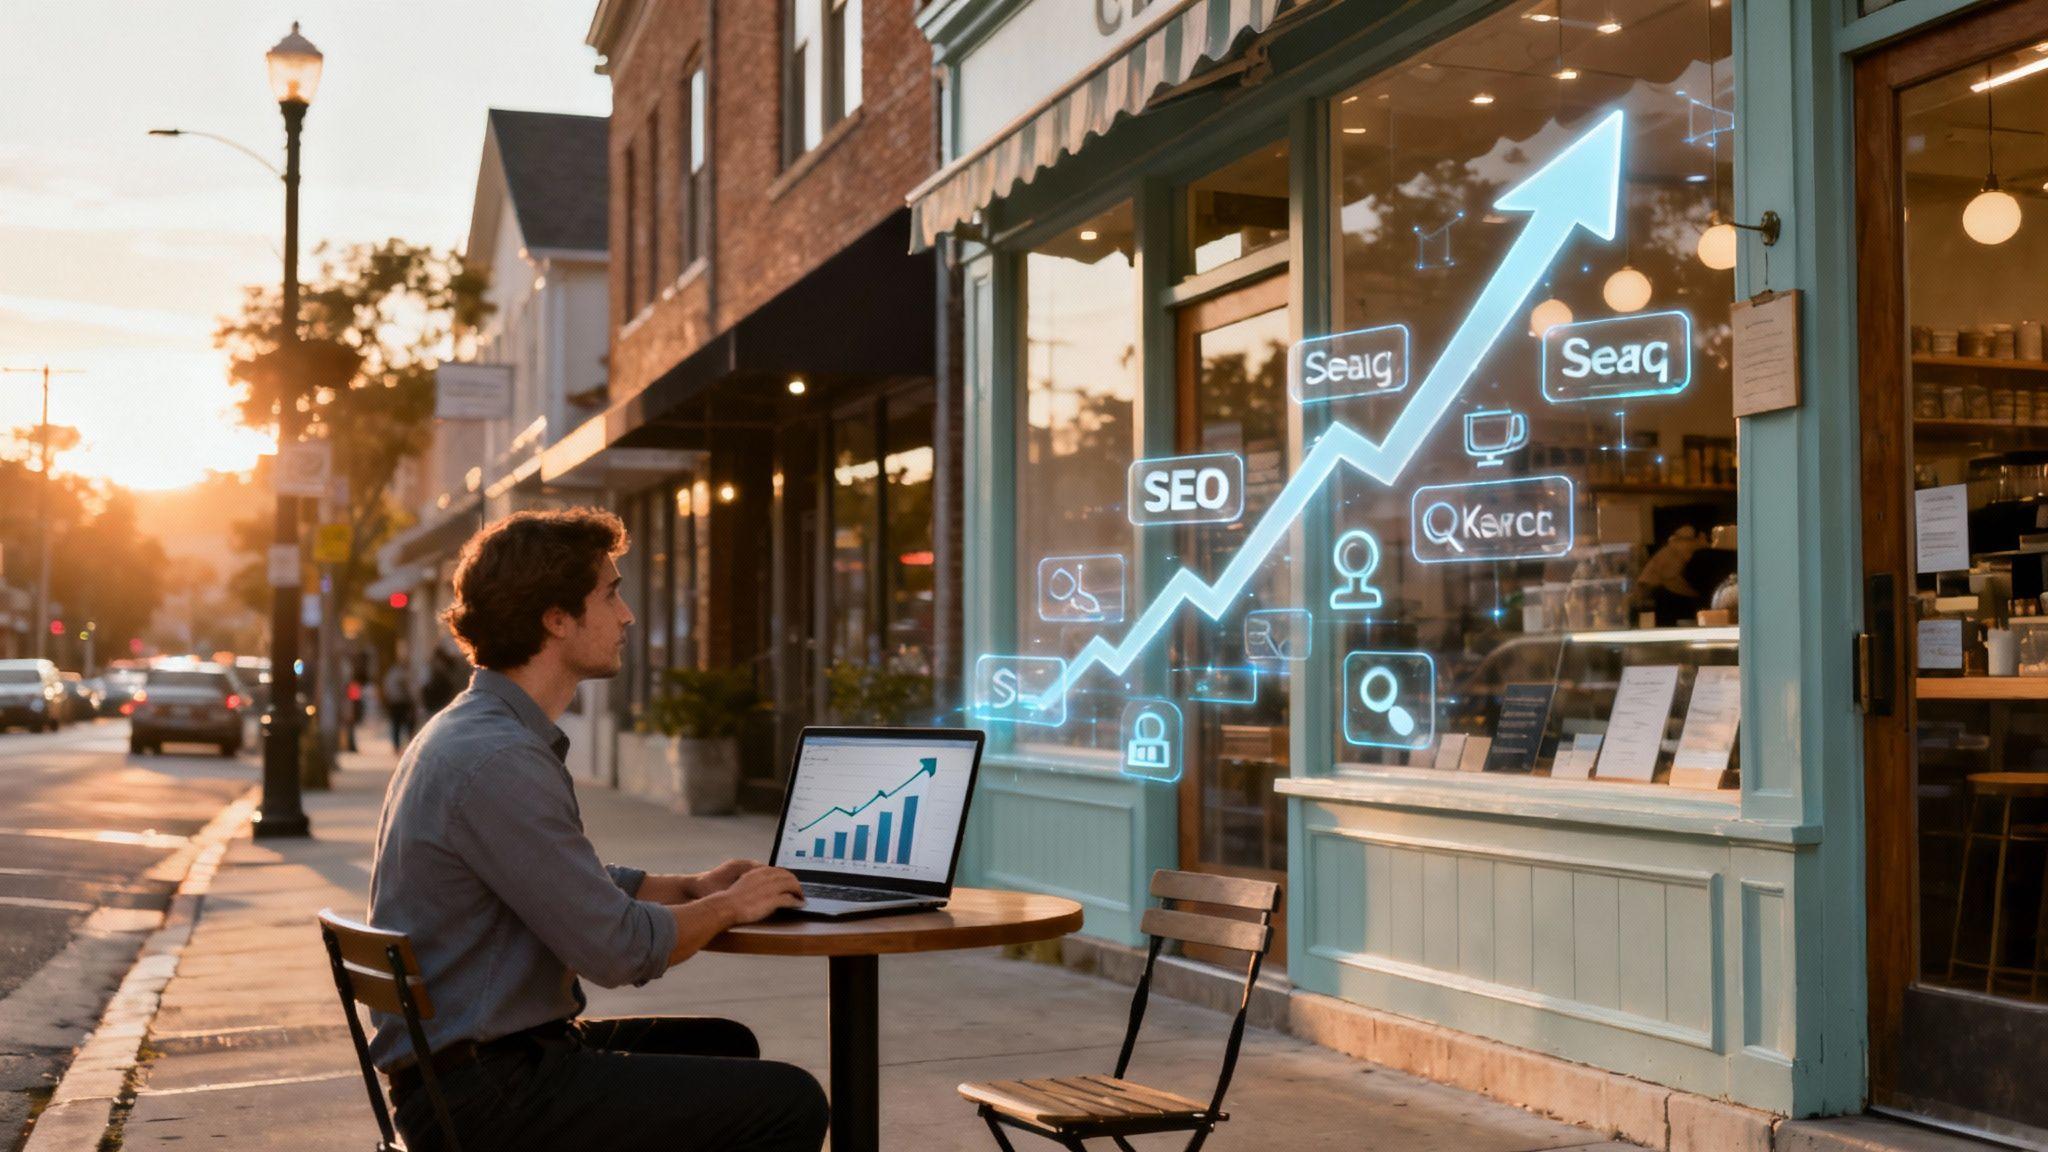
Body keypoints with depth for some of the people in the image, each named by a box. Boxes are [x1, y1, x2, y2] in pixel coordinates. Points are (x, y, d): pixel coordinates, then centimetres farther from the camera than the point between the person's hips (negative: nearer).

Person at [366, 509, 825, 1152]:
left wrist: (692, 888, 12)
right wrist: (727, 907, -4)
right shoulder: (498, 760, -22)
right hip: (484, 1095, -11)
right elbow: (618, 949, -21)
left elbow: (581, 886, 24)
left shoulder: (475, 733, 12)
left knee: (724, 1045, 23)